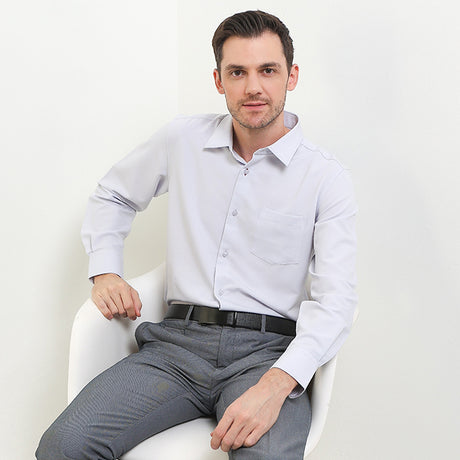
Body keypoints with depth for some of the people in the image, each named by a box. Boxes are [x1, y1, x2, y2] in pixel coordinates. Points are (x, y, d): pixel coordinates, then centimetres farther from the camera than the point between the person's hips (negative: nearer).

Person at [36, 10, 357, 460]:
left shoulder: (326, 178, 0)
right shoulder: (182, 140, 9)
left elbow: (335, 299, -9)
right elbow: (111, 195, 26)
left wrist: (275, 384, -25)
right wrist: (105, 272, 8)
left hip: (266, 352, -2)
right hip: (179, 342, 2)